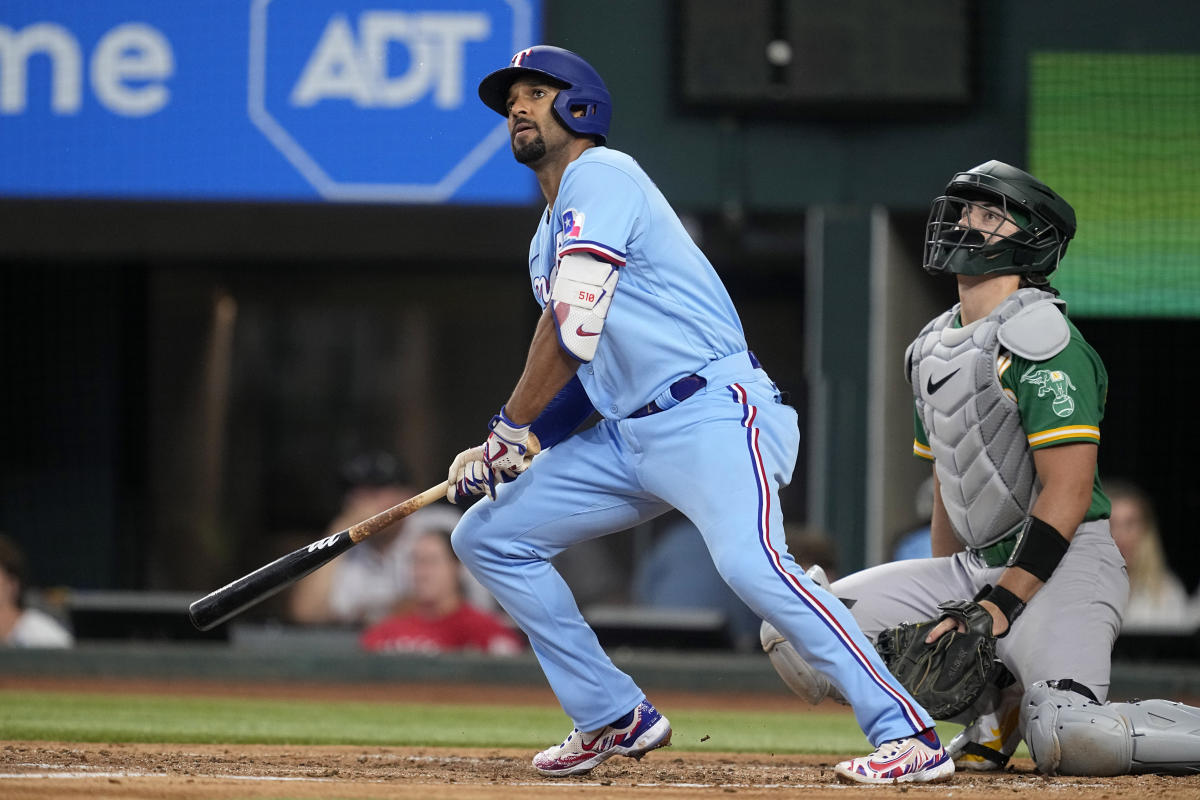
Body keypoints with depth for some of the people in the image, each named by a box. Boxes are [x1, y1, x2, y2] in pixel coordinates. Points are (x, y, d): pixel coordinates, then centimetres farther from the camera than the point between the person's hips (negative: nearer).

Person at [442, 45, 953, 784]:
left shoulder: (599, 175, -5)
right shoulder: (554, 231, 24)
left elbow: (573, 330, -14)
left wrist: (509, 431, -6)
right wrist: (503, 450, 9)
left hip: (711, 412, -10)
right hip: (627, 438, 10)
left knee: (751, 562, -31)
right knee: (488, 536, 9)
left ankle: (909, 736, -34)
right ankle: (615, 719, 12)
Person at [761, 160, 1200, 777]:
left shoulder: (1040, 338, -11)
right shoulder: (933, 349, 16)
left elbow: (1069, 492, -18)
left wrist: (1000, 605, -22)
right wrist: (943, 606, 21)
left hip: (1063, 565, -8)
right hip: (976, 565, 8)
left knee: (1071, 740, -33)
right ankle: (990, 700, 5)